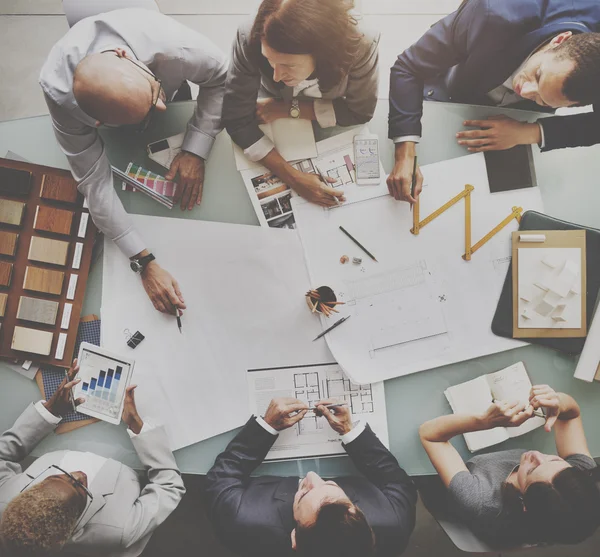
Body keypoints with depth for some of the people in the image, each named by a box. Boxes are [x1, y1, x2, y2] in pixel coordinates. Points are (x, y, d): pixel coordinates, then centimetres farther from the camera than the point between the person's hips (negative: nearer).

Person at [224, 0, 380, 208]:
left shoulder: (360, 47, -40)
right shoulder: (250, 40, -40)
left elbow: (360, 112, -23)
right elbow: (237, 120, -31)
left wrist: (289, 110, -29)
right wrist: (292, 177, -41)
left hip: (327, 115, 1)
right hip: (272, 106, -1)